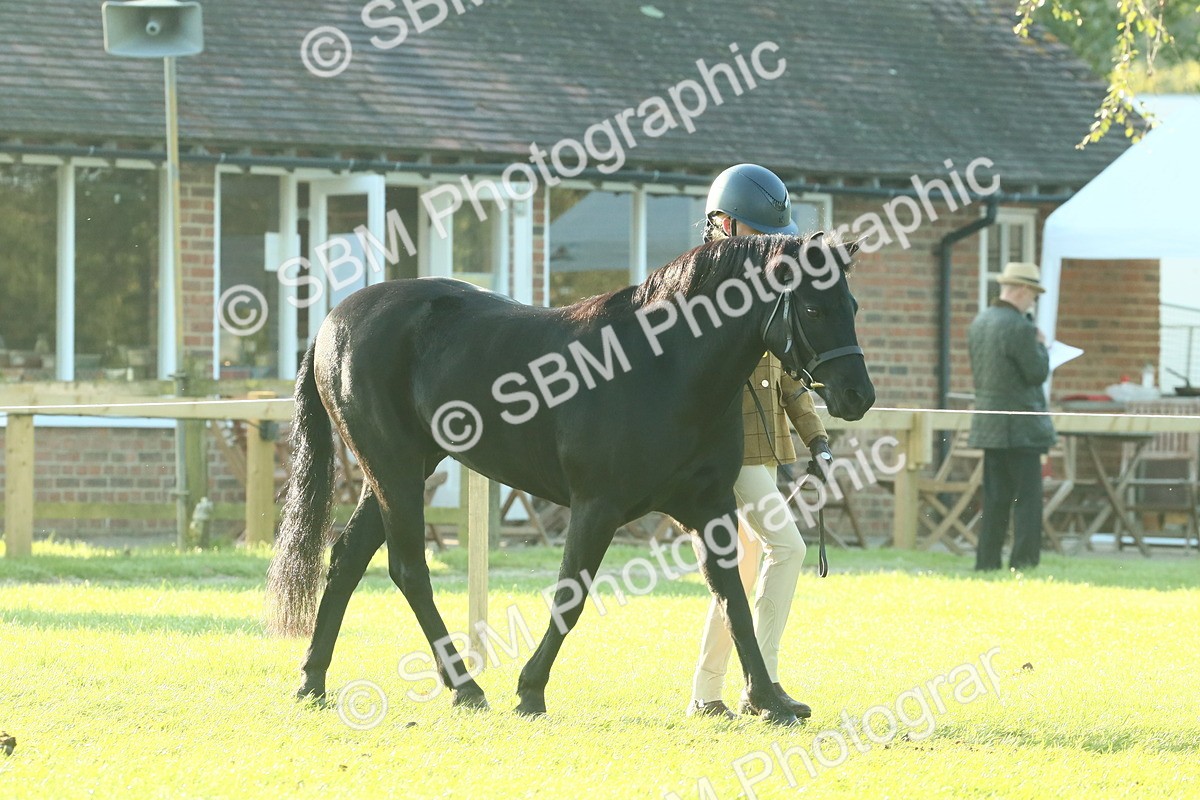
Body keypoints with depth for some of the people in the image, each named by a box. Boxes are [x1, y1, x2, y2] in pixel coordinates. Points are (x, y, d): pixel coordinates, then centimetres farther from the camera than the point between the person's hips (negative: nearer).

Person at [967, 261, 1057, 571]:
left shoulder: (979, 323, 10)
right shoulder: (1020, 327, -17)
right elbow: (1037, 373, -16)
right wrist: (1041, 346, 2)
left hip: (989, 425, 8)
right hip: (1020, 426, -8)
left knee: (995, 498, 12)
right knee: (1027, 497, -4)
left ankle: (987, 560, 11)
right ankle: (1024, 561, -6)